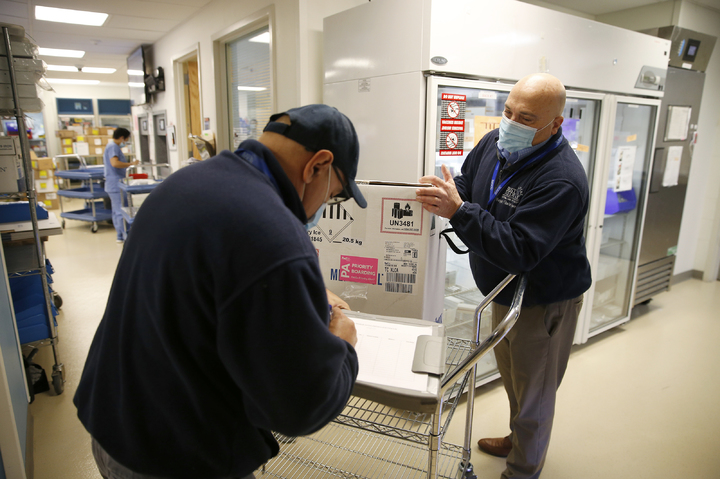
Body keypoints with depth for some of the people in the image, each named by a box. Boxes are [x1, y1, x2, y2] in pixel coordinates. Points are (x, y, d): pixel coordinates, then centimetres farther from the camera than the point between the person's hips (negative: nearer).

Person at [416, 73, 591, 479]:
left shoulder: (562, 180, -31)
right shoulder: (495, 144, -6)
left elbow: (519, 252, -35)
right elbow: (466, 184, 8)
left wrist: (459, 211, -40)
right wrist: (443, 194, -15)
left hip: (544, 303, -8)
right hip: (504, 291, 8)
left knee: (533, 393, 13)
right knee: (512, 378, 28)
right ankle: (518, 440, 54)